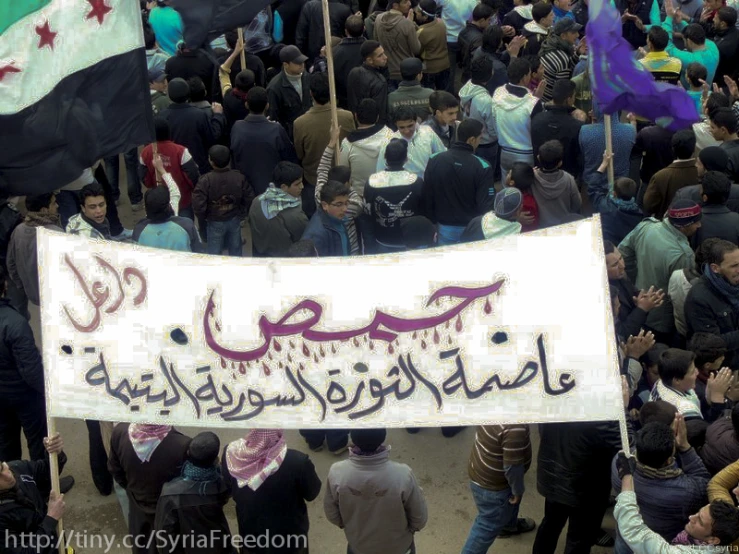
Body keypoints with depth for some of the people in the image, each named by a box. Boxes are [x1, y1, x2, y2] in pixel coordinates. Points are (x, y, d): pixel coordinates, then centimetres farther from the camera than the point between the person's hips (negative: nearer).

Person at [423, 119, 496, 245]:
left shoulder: (435, 160, -7)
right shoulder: (482, 167, -19)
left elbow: (427, 197, 1)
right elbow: (487, 204, -17)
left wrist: (432, 222, 13)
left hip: (445, 226, 3)